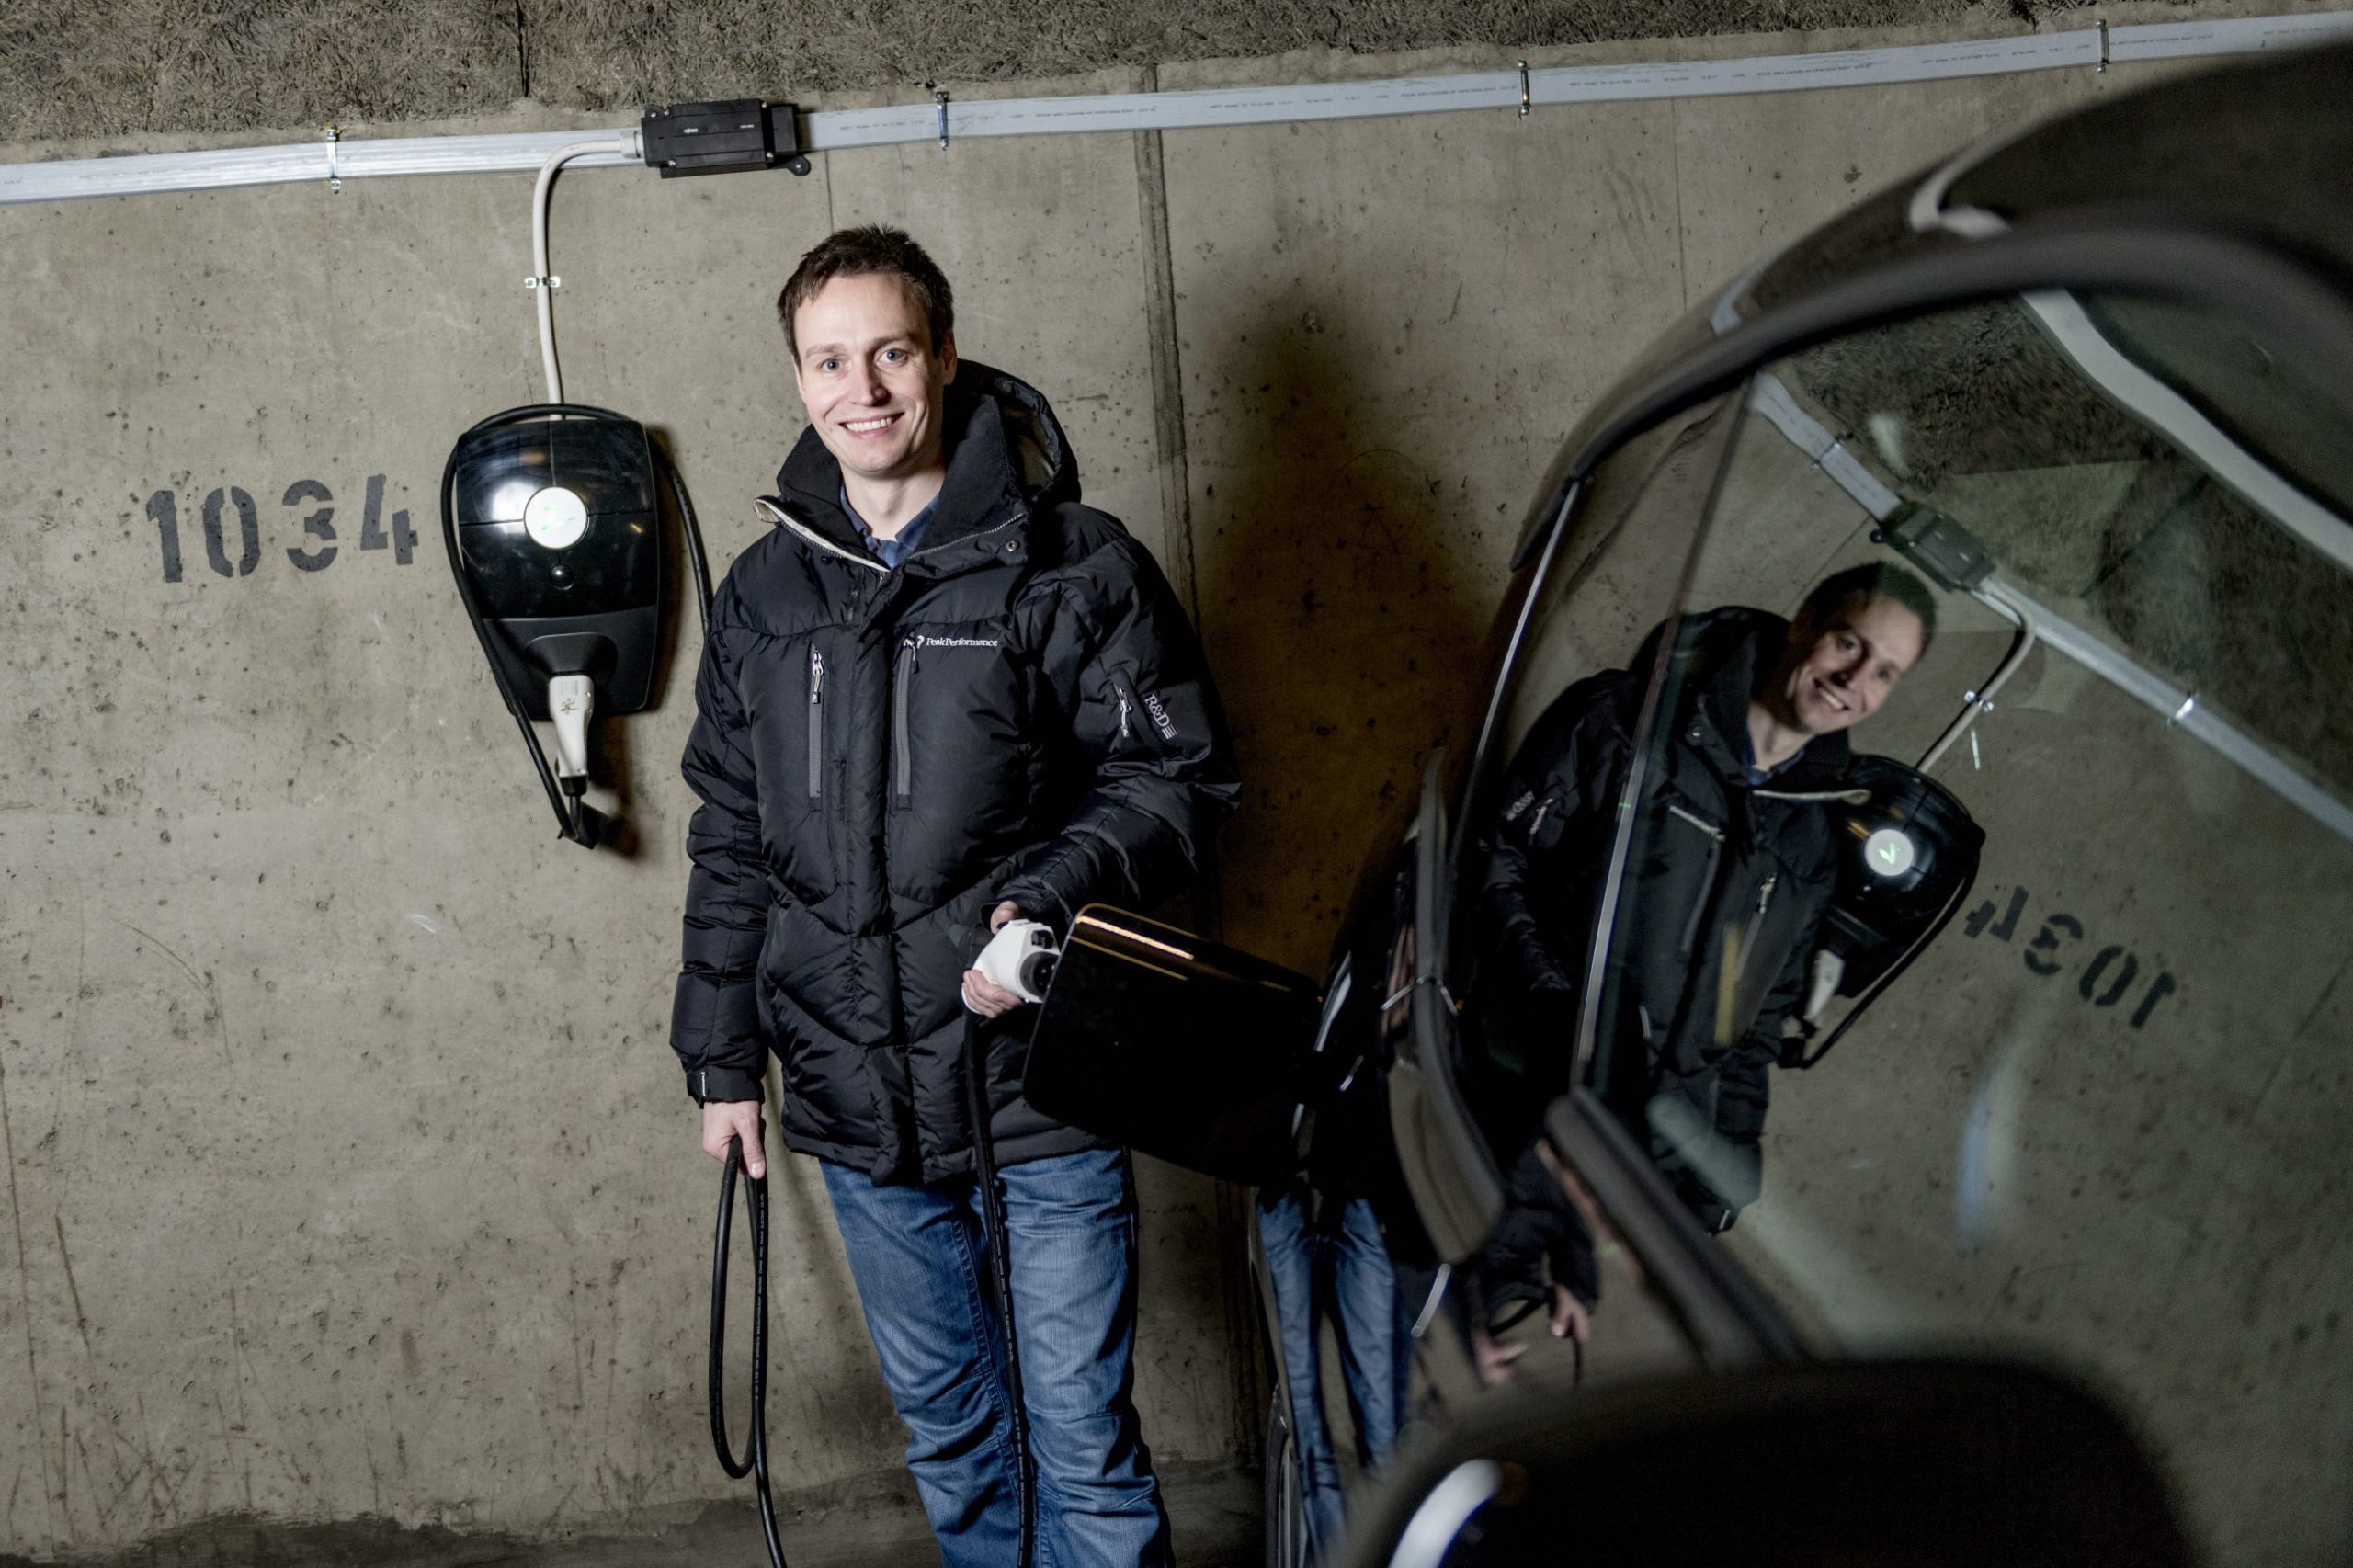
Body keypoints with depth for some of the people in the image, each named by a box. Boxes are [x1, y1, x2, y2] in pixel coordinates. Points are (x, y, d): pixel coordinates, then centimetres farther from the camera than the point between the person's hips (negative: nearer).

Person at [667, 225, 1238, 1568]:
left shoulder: (1071, 564, -6)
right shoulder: (765, 596, 8)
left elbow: (1180, 778, -5)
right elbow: (732, 842, 14)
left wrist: (1047, 901, -21)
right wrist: (723, 1057, 13)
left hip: (1044, 1102, -4)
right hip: (857, 1112, 5)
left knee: (1084, 1445, 3)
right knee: (947, 1435, 18)